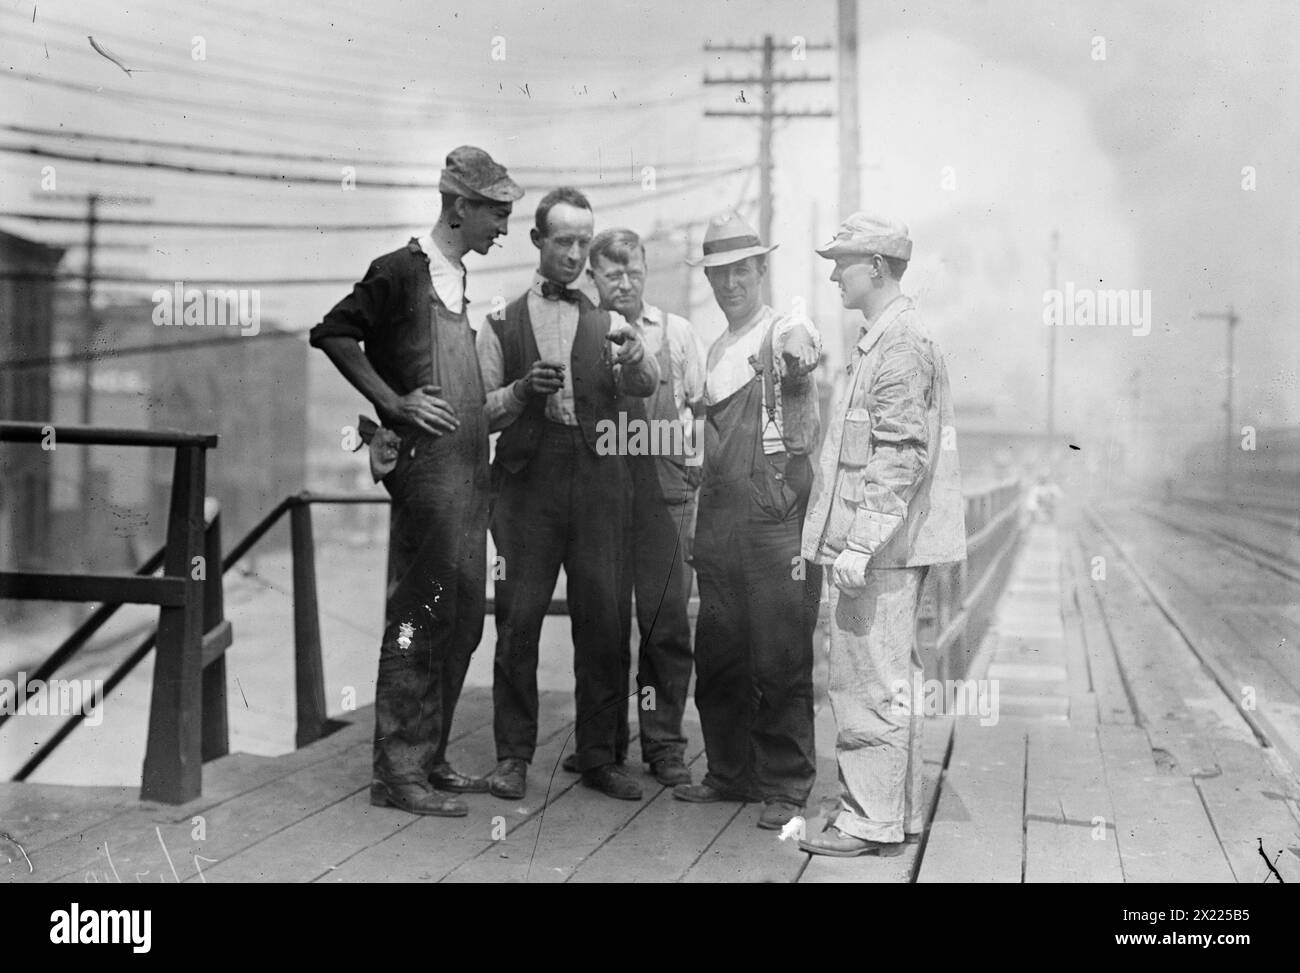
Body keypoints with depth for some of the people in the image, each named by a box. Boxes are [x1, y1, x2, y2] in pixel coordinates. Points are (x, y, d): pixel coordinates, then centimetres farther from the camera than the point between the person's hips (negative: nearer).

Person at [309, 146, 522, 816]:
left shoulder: (456, 277, 17)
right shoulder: (401, 269, -7)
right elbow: (331, 333, -11)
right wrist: (394, 403, -14)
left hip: (466, 464, 9)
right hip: (426, 461, -9)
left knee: (462, 621, 12)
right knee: (420, 617, -6)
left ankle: (430, 759, 22)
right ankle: (398, 772, 2)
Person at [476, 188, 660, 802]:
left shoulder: (606, 324, 12)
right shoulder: (502, 325, 11)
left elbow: (647, 386, -5)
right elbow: (481, 412, 8)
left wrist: (633, 348, -25)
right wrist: (522, 390, -10)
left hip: (596, 481, 1)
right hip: (527, 482, -1)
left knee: (602, 619, 2)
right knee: (518, 620, -1)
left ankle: (599, 756, 13)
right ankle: (513, 756, 10)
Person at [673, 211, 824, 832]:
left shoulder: (785, 332, -3)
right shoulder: (716, 350, 18)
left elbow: (803, 358, -24)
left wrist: (800, 356, -42)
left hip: (776, 518, -7)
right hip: (719, 519, 7)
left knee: (781, 659, -4)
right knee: (717, 657, 11)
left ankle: (785, 787, 7)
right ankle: (731, 773, 24)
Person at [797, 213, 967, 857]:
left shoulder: (902, 344, -14)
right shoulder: (876, 339, 18)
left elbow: (901, 458, -21)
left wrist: (860, 543, -23)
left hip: (880, 548, -10)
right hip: (876, 545, 10)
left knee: (871, 686, -4)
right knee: (887, 684, 15)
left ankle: (872, 822, 4)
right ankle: (895, 813, 24)